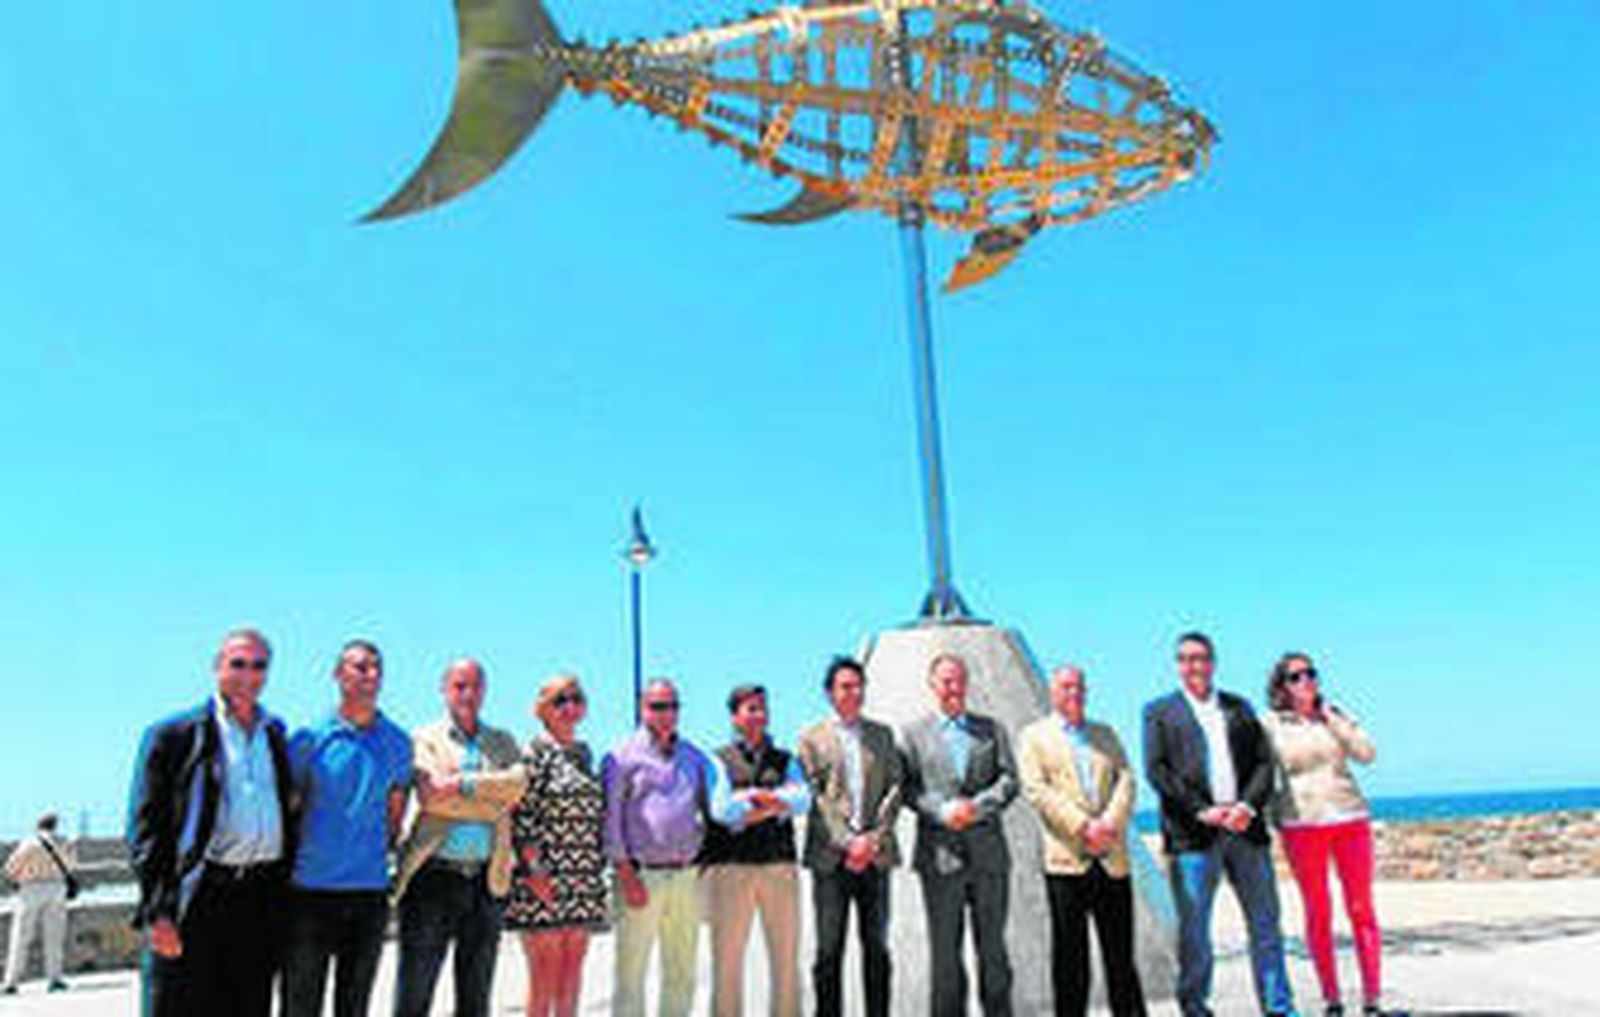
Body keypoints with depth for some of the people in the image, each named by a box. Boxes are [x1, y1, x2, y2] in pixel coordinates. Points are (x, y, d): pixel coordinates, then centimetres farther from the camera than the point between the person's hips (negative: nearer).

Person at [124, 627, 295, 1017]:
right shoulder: (174, 734, 2)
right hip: (196, 901, -4)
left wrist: (287, 905, 9)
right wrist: (158, 911, -12)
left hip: (262, 907, 4)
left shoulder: (278, 737, 15)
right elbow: (146, 827, -3)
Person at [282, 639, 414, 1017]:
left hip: (370, 891, 2)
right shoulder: (309, 739, -3)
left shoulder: (398, 743, 5)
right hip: (311, 889, -2)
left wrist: (381, 853, 11)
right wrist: (286, 865, 4)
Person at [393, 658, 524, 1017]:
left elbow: (516, 782, -6)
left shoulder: (503, 742, 14)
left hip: (486, 880, 3)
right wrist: (491, 803, -8)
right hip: (434, 878, -3)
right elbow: (431, 796, -11)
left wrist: (463, 783, -15)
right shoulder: (425, 738, 4)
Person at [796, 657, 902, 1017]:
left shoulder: (882, 734, 14)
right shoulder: (811, 738, 5)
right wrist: (846, 843, -12)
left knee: (877, 947, 7)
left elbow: (895, 789, 7)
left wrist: (873, 839, -7)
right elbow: (813, 796, -3)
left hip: (875, 855, 3)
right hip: (831, 856, -2)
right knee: (829, 949, 0)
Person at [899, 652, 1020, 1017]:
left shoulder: (991, 729, 13)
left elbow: (1009, 780, 5)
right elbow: (907, 788, 0)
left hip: (988, 852, 2)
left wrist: (977, 806, -11)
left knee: (993, 945, 7)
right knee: (944, 949, 2)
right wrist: (942, 811, -16)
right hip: (940, 853, -2)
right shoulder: (914, 734, 7)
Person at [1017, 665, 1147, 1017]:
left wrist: (1110, 823, -12)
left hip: (1112, 860, 3)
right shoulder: (1033, 737, 7)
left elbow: (1125, 781, 6)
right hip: (1066, 860, -3)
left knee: (1121, 957, 7)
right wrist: (1082, 826, -16)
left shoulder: (1105, 734, 19)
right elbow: (1036, 789, -6)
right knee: (1070, 958, 3)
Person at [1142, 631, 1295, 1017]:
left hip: (1245, 829, 3)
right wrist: (1201, 810, -12)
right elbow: (1156, 770, -3)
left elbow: (1264, 761, 11)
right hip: (1193, 837, -3)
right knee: (1193, 930, 1)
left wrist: (1249, 805, -7)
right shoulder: (1159, 711, 8)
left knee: (1265, 922, 7)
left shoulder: (1239, 707, 18)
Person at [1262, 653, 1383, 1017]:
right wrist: (1267, 819, -1)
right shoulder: (1272, 724, 4)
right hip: (1302, 822, -2)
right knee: (1318, 914, 0)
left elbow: (1367, 754, -1)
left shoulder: (1336, 716, 11)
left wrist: (1332, 719, -4)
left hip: (1349, 817, 2)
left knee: (1362, 909, 0)